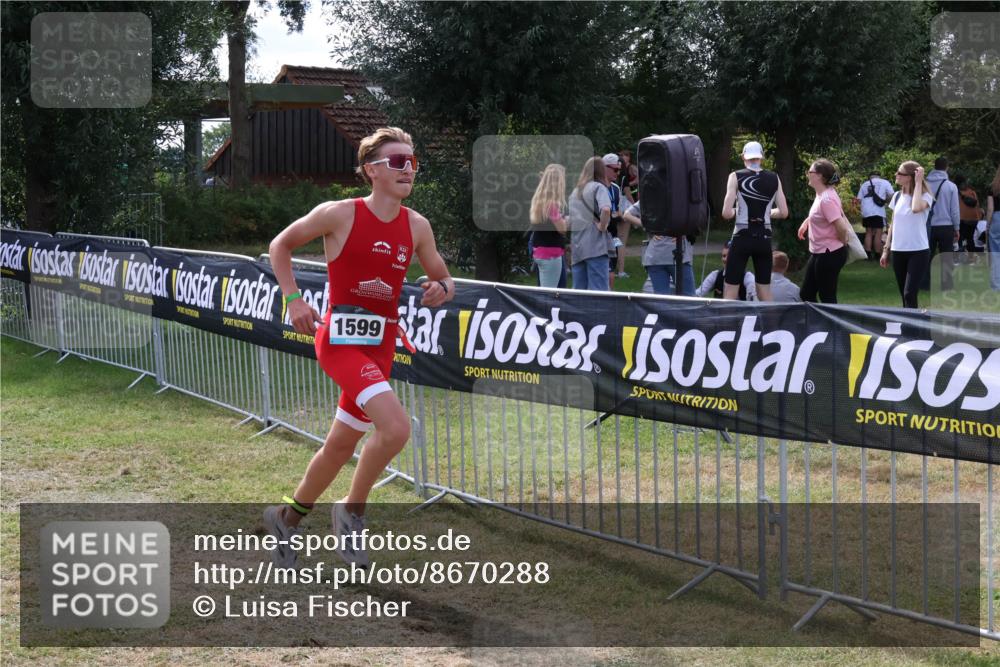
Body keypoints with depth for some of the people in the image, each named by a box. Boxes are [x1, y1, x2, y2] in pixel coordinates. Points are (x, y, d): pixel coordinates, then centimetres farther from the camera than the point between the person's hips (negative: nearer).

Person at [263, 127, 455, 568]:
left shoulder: (417, 226, 4)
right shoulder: (339, 215, -8)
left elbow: (443, 279, 16)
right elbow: (280, 245, 5)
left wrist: (441, 290, -7)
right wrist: (293, 300, -5)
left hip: (381, 343, 6)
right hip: (341, 337, -6)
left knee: (341, 445, 15)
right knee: (396, 428, -25)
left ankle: (287, 518, 37)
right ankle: (352, 511, -2)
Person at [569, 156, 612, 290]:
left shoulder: (574, 191, 18)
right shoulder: (598, 187, -3)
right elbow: (605, 209, -22)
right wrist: (602, 226, -8)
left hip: (577, 249, 6)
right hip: (595, 246, -6)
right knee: (599, 290, -8)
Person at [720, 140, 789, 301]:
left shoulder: (736, 176, -6)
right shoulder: (773, 178, 4)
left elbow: (726, 213, -12)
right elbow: (783, 212, 4)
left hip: (742, 238, -3)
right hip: (764, 238, 3)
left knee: (730, 292, 2)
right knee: (765, 292, 12)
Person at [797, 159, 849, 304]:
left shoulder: (827, 199, -23)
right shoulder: (821, 194, 7)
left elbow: (842, 228, -27)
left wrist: (841, 243, -9)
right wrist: (807, 221, 20)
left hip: (829, 254, -10)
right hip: (818, 253, 10)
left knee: (827, 297, -1)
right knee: (806, 294, 14)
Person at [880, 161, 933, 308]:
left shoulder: (925, 196, -9)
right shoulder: (897, 197, 8)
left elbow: (916, 208, -32)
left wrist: (918, 182, -22)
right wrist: (886, 250, 13)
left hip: (918, 252, -6)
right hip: (898, 251, 6)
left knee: (909, 294, -14)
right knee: (904, 296, 9)